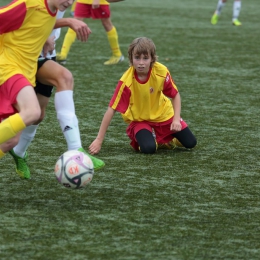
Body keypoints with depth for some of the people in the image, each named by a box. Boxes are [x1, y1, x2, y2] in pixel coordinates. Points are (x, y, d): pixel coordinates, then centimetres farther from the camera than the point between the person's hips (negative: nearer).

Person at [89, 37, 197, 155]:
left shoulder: (162, 72, -23)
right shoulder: (126, 81, -29)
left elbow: (175, 95, -6)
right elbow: (111, 110, -26)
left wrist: (176, 119, -19)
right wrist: (99, 140, -28)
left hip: (164, 114, 3)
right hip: (140, 120, -3)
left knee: (190, 143, -1)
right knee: (148, 148, -29)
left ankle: (165, 140, 29)